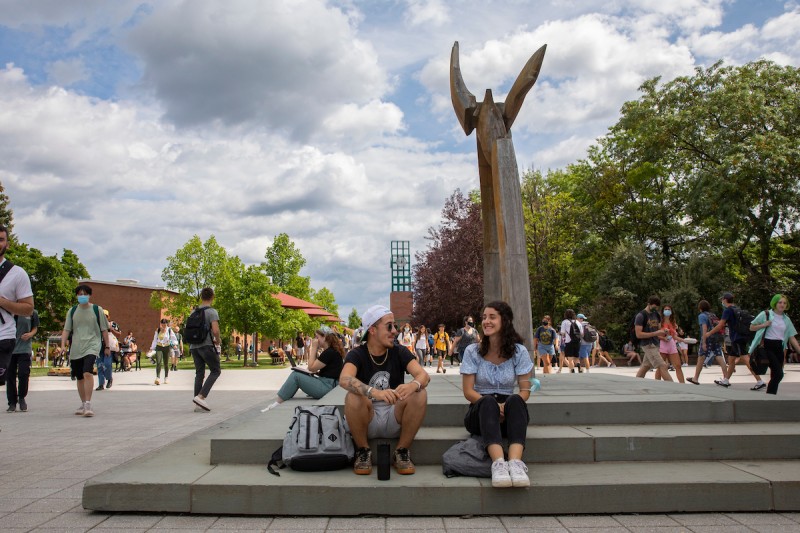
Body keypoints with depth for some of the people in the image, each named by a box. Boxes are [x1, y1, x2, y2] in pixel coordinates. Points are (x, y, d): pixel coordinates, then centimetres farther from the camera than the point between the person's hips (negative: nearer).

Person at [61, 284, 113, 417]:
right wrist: (63, 344, -5)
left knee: (88, 373, -23)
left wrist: (107, 346, 8)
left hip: (92, 346, -4)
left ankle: (88, 405, -22)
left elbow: (104, 330, 7)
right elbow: (66, 330, 9)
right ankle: (83, 404, 26)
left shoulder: (97, 310, 3)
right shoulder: (72, 311, 11)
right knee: (79, 378, 11)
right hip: (76, 349, 4)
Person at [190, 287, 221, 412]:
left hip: (194, 346, 6)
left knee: (199, 373, 9)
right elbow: (215, 330, -19)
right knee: (215, 371, 4)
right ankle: (200, 396, -11)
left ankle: (198, 404, 8)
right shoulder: (212, 312, -8)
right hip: (207, 346, -6)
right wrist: (218, 340, -1)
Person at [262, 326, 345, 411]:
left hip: (327, 387, -10)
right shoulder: (330, 351, 14)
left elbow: (311, 368, -12)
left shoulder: (330, 352, -16)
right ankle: (282, 401, 6)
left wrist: (314, 348, -8)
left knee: (295, 375, -10)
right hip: (325, 383, 10)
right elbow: (315, 367, 15)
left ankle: (277, 404, -4)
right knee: (297, 374, 12)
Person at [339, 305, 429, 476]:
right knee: (353, 397, -31)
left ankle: (402, 452, -6)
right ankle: (363, 452, -8)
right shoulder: (356, 355, -8)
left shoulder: (400, 352, -1)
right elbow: (344, 379, -30)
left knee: (420, 394, -24)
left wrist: (413, 385, -42)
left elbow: (424, 375, -17)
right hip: (366, 421, -2)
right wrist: (375, 392, -48)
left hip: (395, 419, 2)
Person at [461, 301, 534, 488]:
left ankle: (515, 463, -52)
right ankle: (498, 463, -54)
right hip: (480, 411, 0)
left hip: (509, 413, 1)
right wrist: (493, 406, -23)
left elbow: (525, 390, -3)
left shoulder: (519, 352, 1)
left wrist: (506, 407, -24)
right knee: (488, 402, -35)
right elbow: (468, 391, -5)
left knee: (515, 401, -33)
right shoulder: (472, 351, -1)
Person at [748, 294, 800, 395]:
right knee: (779, 374, -16)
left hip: (779, 347, 6)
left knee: (775, 375, 6)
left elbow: (792, 337, 12)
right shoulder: (765, 314, -1)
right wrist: (764, 325, -13)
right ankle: (770, 395, -7)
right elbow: (751, 327, 3)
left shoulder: (786, 319, 13)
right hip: (768, 346, -6)